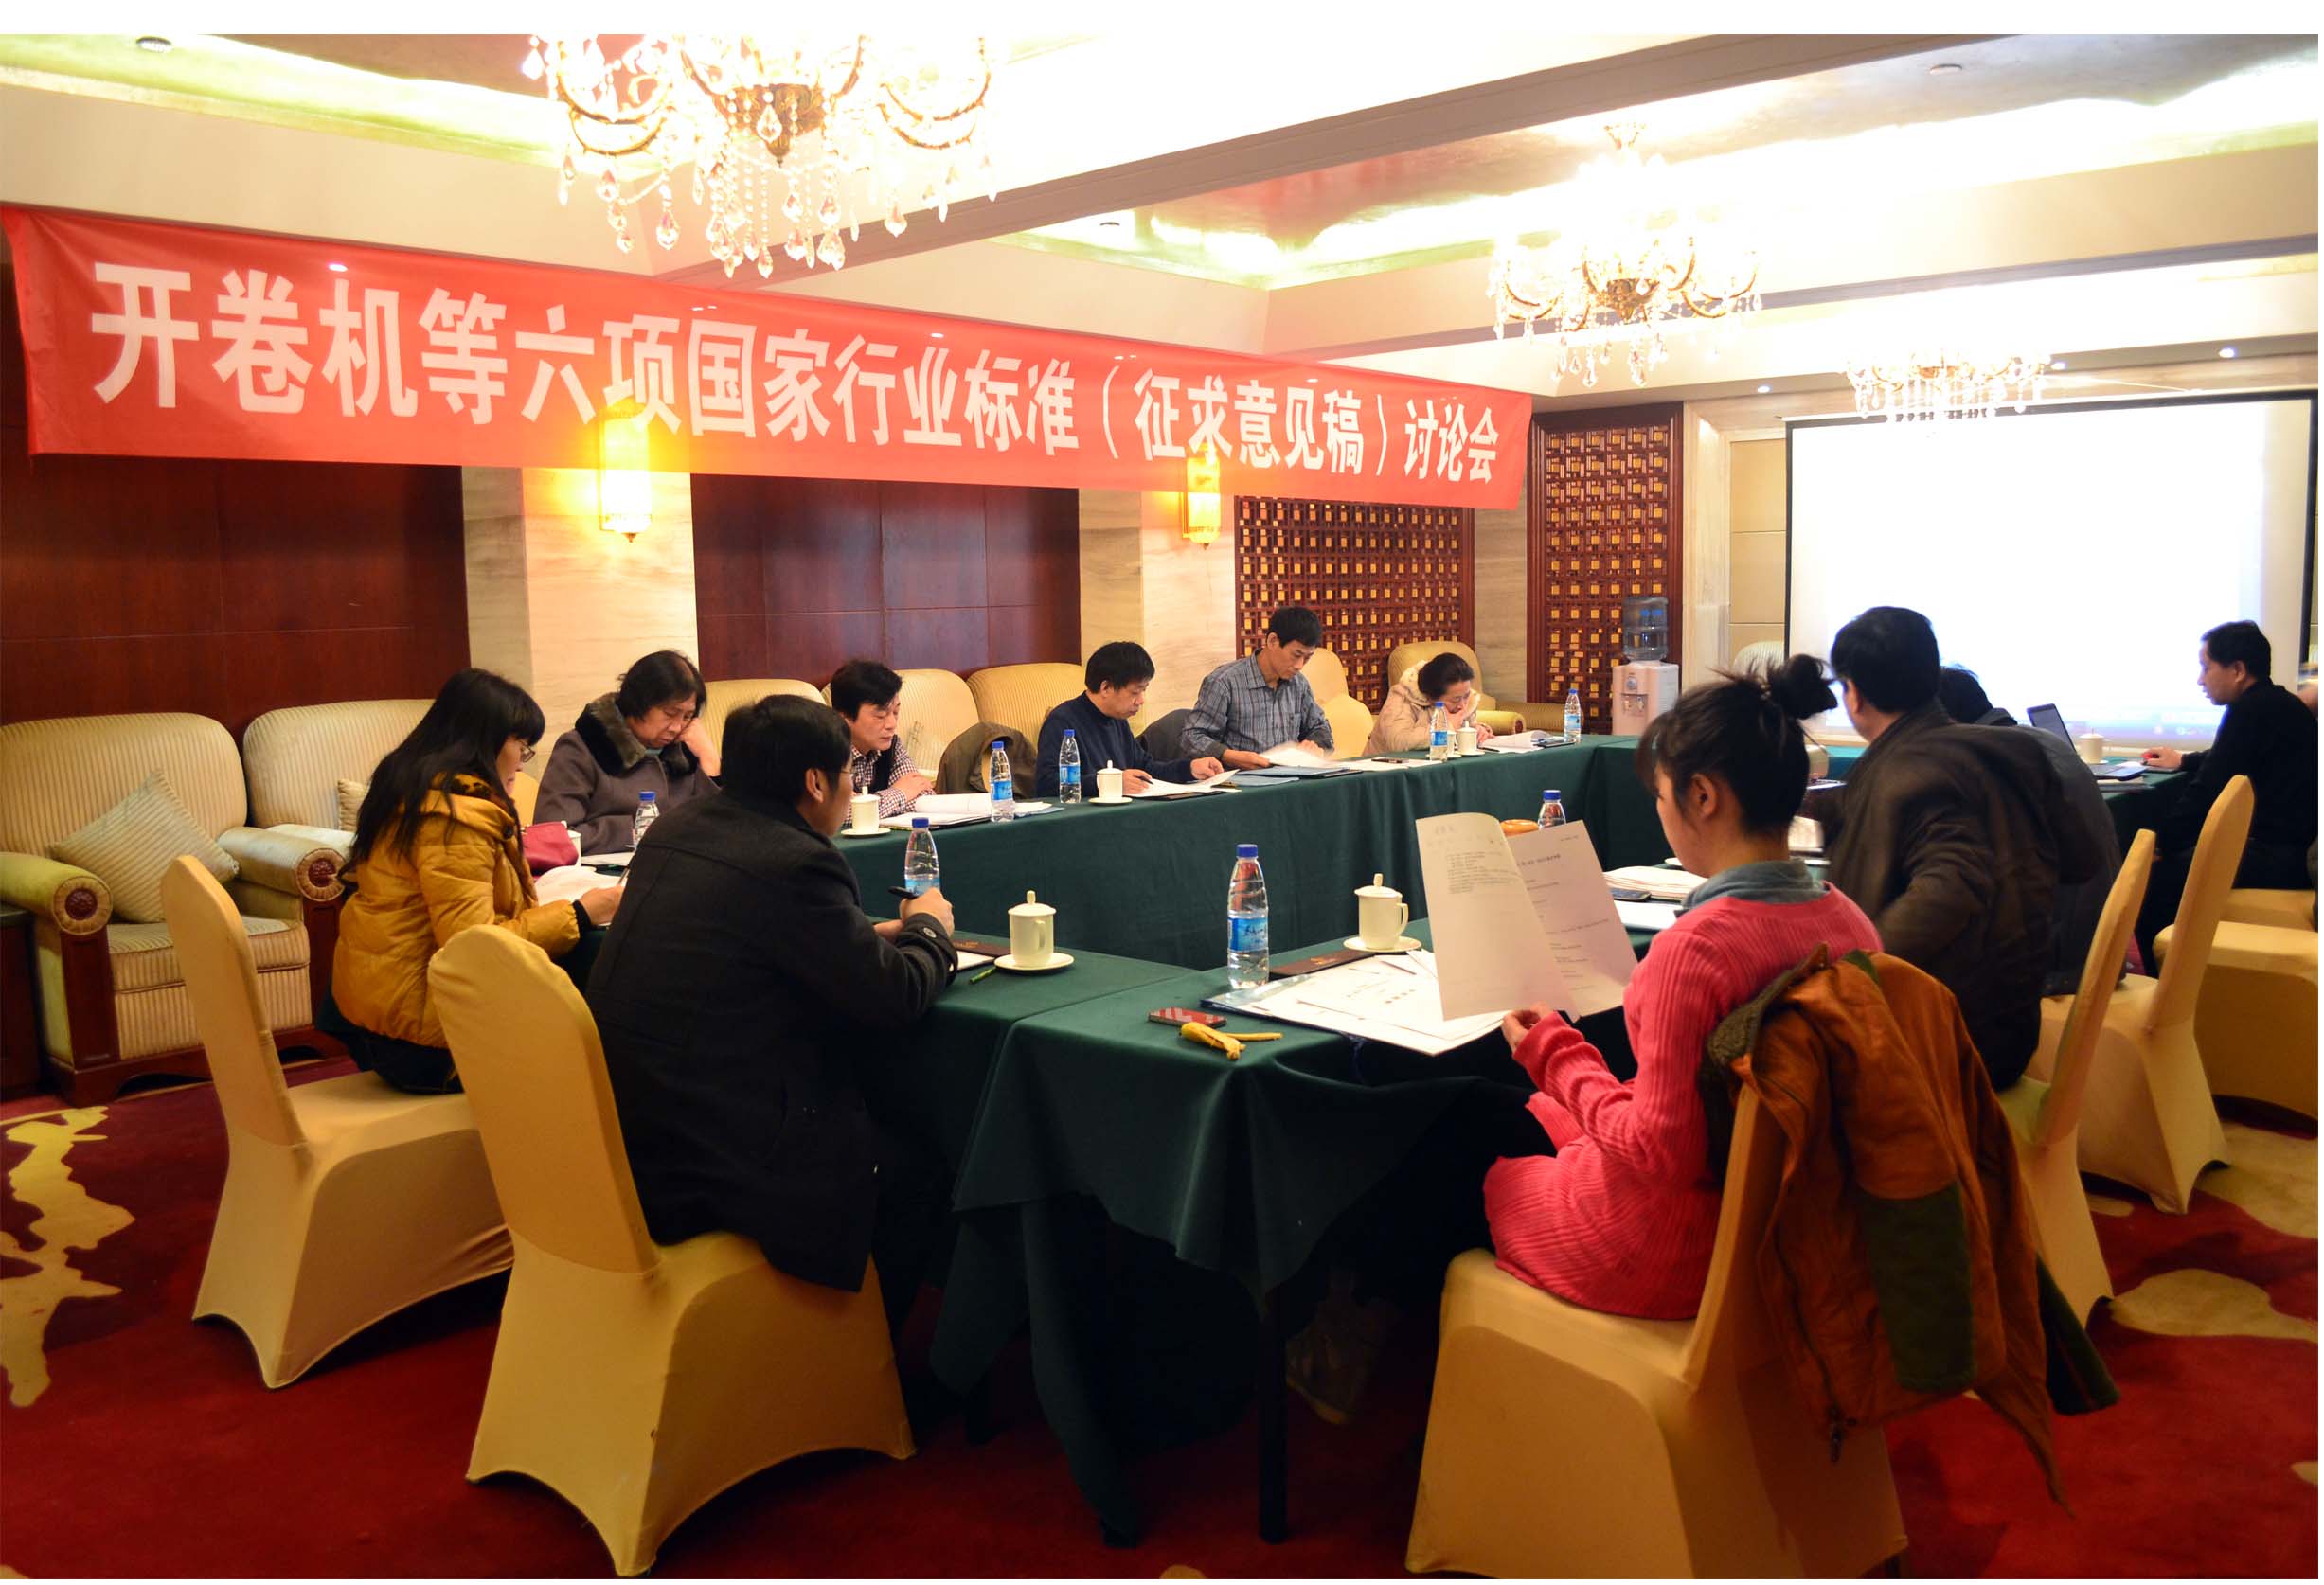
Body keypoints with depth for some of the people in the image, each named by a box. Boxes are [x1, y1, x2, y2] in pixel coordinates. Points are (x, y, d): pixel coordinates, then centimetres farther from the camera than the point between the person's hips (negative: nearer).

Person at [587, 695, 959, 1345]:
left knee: (876, 1127, 25)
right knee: (918, 1175, 9)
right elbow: (894, 998, -14)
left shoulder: (676, 830, 7)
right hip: (703, 1163, -9)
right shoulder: (795, 863, -19)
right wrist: (928, 929, 7)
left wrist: (871, 936, 14)